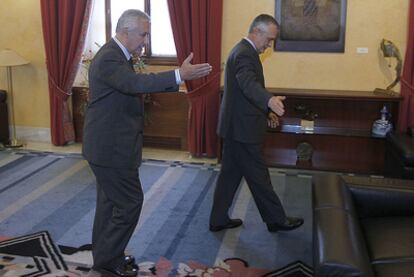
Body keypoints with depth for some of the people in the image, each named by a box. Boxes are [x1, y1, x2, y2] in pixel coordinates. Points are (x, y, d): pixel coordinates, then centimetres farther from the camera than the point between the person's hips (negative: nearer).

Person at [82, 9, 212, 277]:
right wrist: (179, 75, -44)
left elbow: (136, 85, 14)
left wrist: (177, 78, 5)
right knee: (130, 201, -1)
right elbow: (137, 83, -37)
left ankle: (105, 255, 32)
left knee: (110, 201, 18)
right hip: (111, 147, -10)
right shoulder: (109, 58, -21)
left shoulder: (117, 55, 12)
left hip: (109, 144, 10)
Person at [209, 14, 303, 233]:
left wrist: (266, 111, 24)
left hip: (235, 126, 10)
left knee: (230, 174, 15)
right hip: (243, 128, -10)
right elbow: (248, 84, -38)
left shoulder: (243, 50, 15)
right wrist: (270, 100, -56)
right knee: (258, 176, 3)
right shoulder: (245, 53, -18)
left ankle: (218, 219, 23)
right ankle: (276, 219, 18)